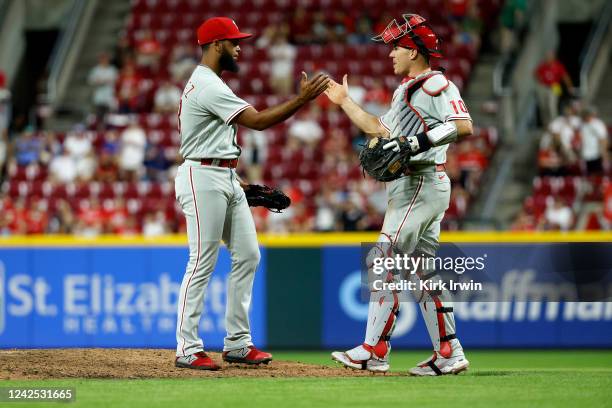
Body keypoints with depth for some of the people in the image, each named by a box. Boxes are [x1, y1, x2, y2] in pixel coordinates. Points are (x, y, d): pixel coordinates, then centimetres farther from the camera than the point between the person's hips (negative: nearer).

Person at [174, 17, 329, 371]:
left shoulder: (208, 83, 19)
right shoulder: (209, 86, -16)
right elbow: (258, 121, -22)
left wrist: (234, 179, 18)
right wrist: (303, 99, -23)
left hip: (226, 179, 11)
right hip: (203, 178, -11)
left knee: (248, 255, 7)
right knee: (203, 263, -9)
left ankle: (238, 343, 10)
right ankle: (187, 350, -5)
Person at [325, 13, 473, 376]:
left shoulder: (435, 84, -11)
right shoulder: (407, 90, 21)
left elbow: (464, 126, -23)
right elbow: (380, 129, 27)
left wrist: (418, 142, -28)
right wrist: (345, 102, 25)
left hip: (420, 183, -11)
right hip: (412, 186, 11)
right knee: (424, 271, 9)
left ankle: (375, 352, -11)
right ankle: (449, 355, 9)